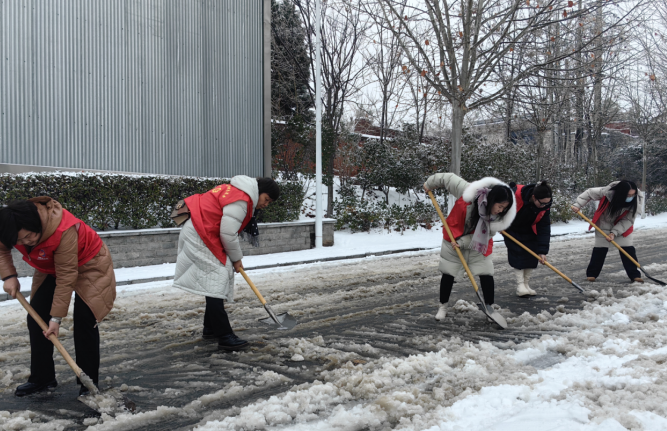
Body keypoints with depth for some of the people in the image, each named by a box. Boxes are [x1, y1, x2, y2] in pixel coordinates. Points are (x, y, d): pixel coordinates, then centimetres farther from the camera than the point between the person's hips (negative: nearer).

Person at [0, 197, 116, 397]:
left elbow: (66, 278, -34)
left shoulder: (64, 230, -41)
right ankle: (41, 378, 13)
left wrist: (57, 317, -30)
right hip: (50, 268, 7)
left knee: (85, 322, -12)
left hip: (87, 264, -7)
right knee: (36, 319, 2)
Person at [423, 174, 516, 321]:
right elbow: (449, 178, -17)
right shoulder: (468, 192, -32)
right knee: (448, 274, 5)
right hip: (454, 238, -1)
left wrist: (463, 243, -24)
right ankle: (443, 307, 21)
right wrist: (430, 183, -1)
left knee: (486, 275, -7)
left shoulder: (499, 216, -24)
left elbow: (486, 234, -17)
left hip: (479, 244, 1)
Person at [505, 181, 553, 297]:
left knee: (532, 254, -2)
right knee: (517, 252, -12)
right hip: (512, 229, -4)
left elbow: (544, 228, -21)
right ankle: (520, 285, -5)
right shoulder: (515, 195, -39)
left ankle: (526, 284, 11)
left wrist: (542, 251, -24)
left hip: (529, 230, 4)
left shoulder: (545, 206, -25)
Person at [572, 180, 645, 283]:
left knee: (628, 250, -6)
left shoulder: (634, 202, -26)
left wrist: (614, 232, -27)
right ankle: (591, 274, 9)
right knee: (600, 249, -2)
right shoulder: (607, 192, -33)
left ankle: (634, 275, 3)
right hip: (604, 223, -1)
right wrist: (578, 205, -25)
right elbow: (590, 193, -18)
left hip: (622, 225, 1)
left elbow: (628, 220, -19)